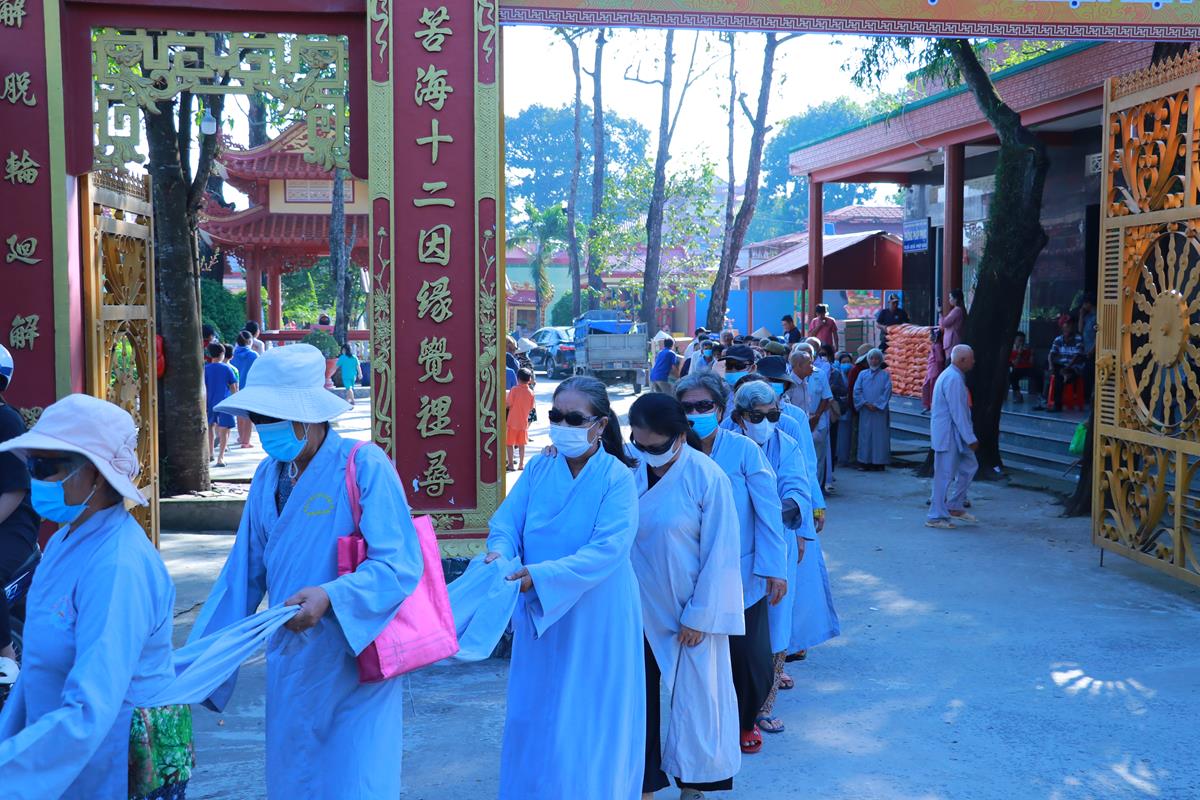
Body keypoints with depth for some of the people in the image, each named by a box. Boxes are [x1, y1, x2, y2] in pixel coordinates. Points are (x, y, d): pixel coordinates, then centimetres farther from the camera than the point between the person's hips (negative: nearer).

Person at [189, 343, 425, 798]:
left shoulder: (364, 465, -13)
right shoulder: (268, 476, 5)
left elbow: (400, 565, -18)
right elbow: (243, 575, 11)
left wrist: (330, 596, -32)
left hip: (355, 669, -6)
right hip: (290, 671, 6)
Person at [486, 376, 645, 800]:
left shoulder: (616, 478, -12)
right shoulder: (538, 470, 2)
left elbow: (607, 550, -21)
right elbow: (506, 522, -2)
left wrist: (541, 575, -28)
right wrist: (500, 552, -25)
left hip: (594, 621, -4)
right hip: (538, 615, 5)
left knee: (586, 724, 5)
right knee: (533, 716, 14)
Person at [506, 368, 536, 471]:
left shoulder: (514, 390, -14)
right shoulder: (531, 392, -2)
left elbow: (507, 405, -14)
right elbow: (531, 408, 4)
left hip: (512, 422, -4)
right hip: (523, 422, 4)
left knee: (509, 443, 6)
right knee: (521, 444, 13)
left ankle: (510, 464, 7)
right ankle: (521, 464, 16)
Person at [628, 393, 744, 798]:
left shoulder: (707, 477, -15)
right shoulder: (631, 473, -5)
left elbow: (719, 553, -11)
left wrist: (699, 616, -9)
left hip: (688, 612, -3)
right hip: (639, 610, 3)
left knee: (693, 695, 10)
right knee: (639, 694, 9)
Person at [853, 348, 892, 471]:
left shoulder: (885, 375, 6)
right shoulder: (863, 375, 11)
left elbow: (887, 391, -3)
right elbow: (857, 391, 4)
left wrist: (877, 405, -12)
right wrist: (866, 403, -9)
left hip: (880, 411, -2)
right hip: (865, 411, 2)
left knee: (880, 436, -3)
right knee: (865, 436, 1)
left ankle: (879, 462, 0)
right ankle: (866, 461, 5)